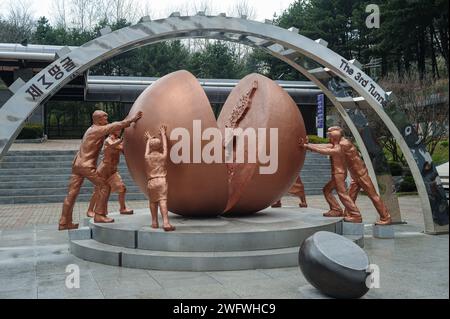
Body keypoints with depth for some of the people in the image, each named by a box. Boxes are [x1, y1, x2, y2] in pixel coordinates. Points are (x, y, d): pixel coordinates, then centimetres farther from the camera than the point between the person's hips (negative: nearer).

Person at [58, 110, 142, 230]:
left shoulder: (93, 129, 18)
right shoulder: (98, 130, -10)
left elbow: (113, 127, 24)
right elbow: (116, 126, -10)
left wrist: (126, 121, 17)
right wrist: (131, 119, -1)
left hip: (77, 164, 9)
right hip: (86, 166, -9)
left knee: (72, 193, 8)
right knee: (104, 186, -1)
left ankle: (64, 222, 11)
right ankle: (99, 215, 0)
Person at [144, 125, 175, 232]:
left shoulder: (147, 157, 9)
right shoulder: (162, 156, 6)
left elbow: (147, 148, 29)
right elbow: (165, 145, 22)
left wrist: (149, 139, 48)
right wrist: (163, 134, 37)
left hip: (151, 182, 2)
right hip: (162, 181, -2)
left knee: (153, 202, 14)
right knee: (162, 201, -13)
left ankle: (154, 222, 14)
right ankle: (165, 222, -24)